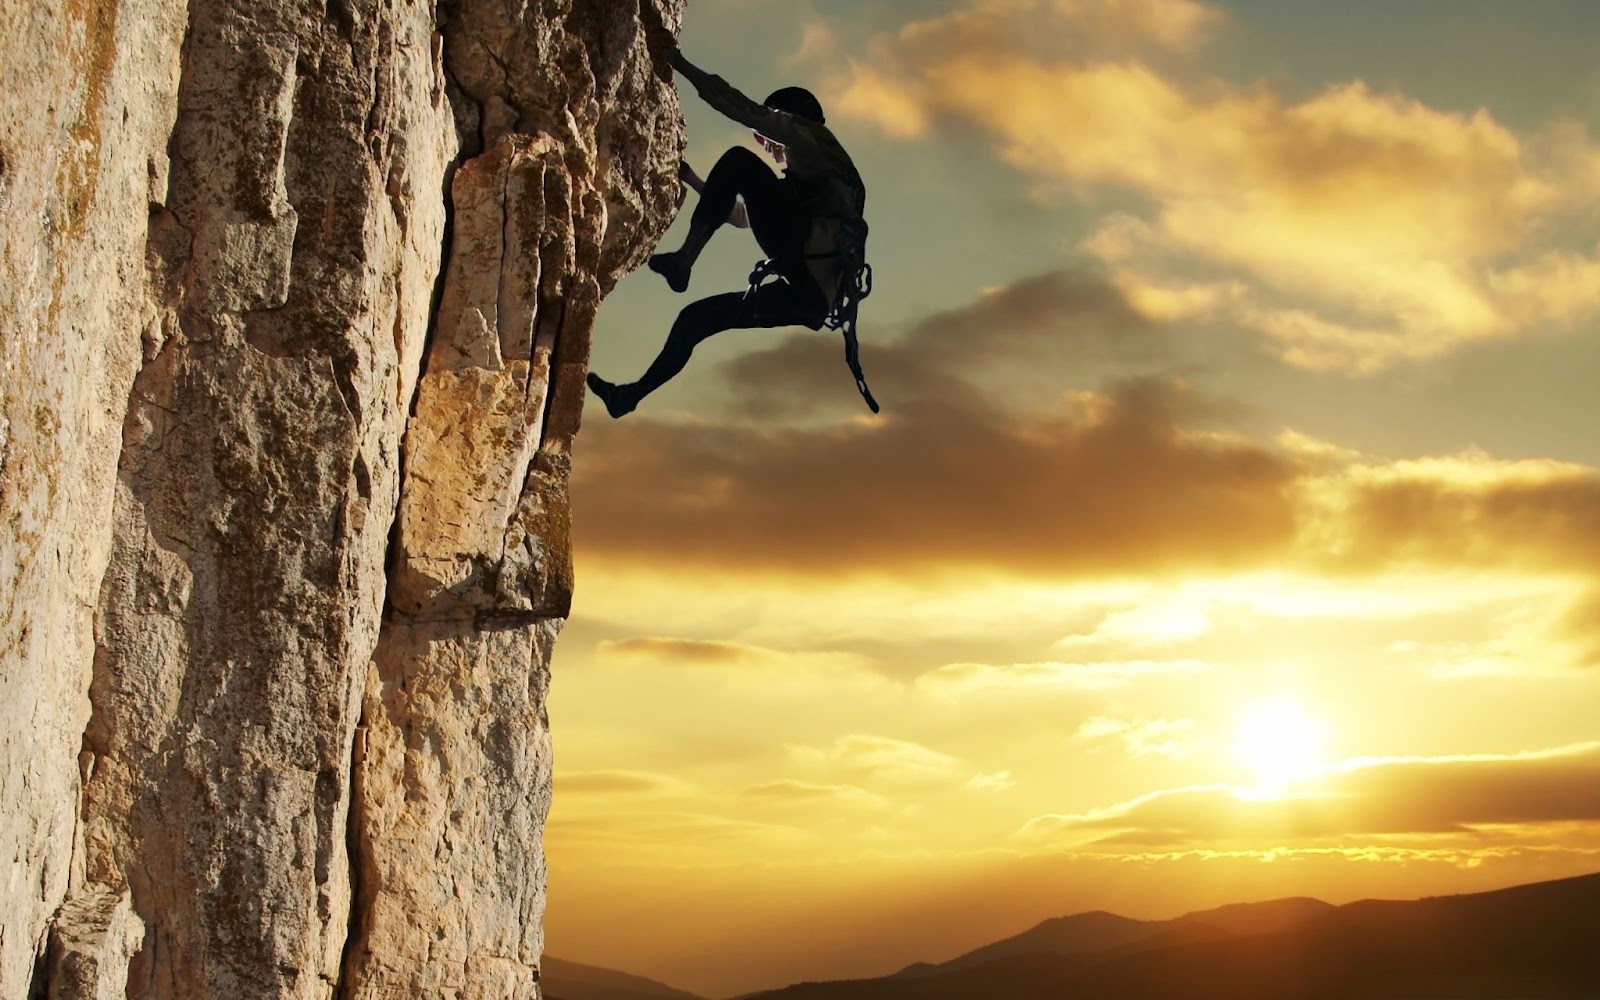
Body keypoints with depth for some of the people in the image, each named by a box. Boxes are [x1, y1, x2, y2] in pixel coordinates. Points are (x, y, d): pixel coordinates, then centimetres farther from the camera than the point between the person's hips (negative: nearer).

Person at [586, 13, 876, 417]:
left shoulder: (812, 141, 12)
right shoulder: (806, 182, 38)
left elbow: (745, 111, -2)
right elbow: (742, 214, 50)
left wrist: (677, 61, -2)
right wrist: (691, 179, 48)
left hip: (811, 272, -9)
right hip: (814, 295, 9)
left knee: (739, 161, -12)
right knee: (696, 316, 20)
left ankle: (683, 261, -17)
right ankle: (630, 396, 26)